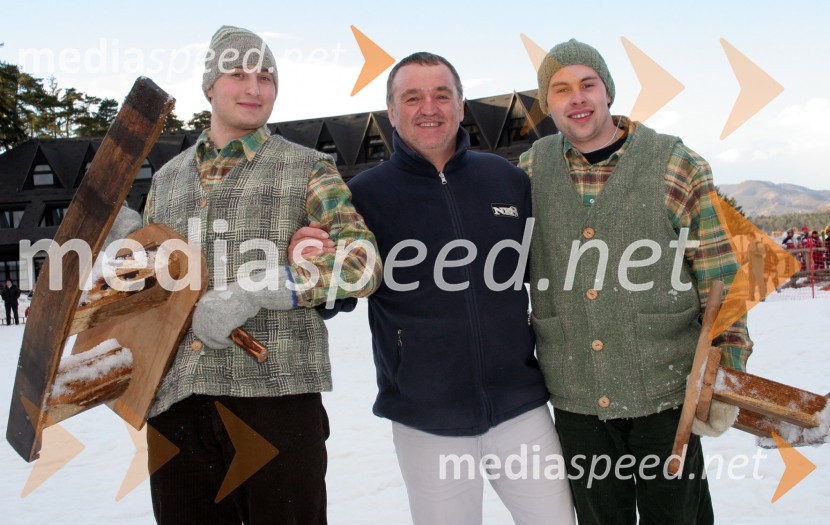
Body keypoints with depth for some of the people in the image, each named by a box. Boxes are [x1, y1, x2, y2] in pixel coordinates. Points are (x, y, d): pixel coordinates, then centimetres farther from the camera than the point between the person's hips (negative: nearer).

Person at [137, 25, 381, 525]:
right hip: (176, 403, 4)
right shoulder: (167, 179, 18)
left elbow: (363, 264, -9)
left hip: (276, 396, -3)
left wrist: (257, 290, -19)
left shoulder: (308, 169, 5)